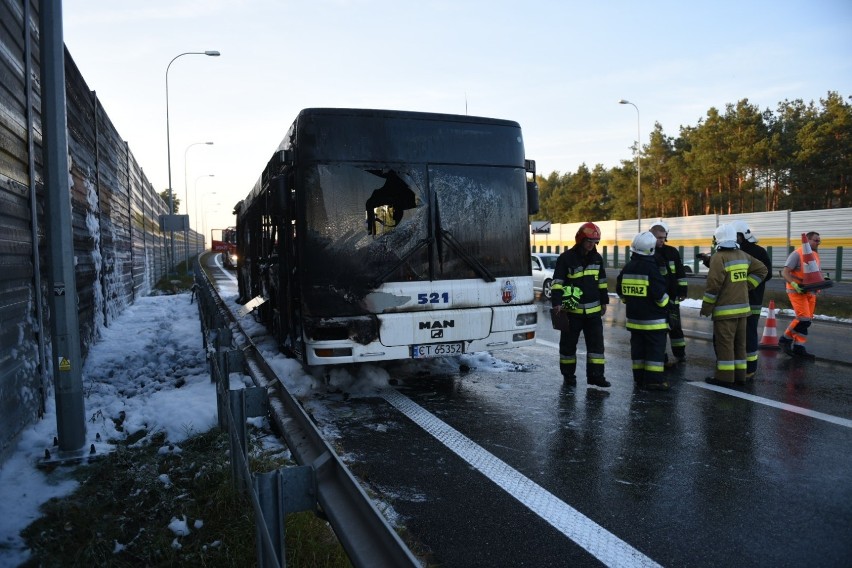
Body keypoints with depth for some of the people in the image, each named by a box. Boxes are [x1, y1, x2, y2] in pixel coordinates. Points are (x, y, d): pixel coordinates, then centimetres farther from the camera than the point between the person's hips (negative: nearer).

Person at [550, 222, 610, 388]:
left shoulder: (597, 258, 9)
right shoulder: (566, 258, -9)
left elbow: (602, 281, 18)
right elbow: (557, 282, -13)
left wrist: (604, 302, 17)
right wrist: (557, 303, -21)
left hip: (593, 310, 5)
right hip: (572, 310, -5)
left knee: (596, 342, 4)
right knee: (569, 343, 6)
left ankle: (595, 375, 11)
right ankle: (568, 374, 18)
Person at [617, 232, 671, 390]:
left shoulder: (627, 268, 5)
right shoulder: (651, 268, -18)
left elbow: (620, 289, 14)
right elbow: (660, 293, -19)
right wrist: (665, 305, -2)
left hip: (634, 317, 7)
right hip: (653, 319, -7)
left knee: (638, 348, 12)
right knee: (656, 348, -1)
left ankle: (639, 378, 17)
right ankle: (654, 380, -1)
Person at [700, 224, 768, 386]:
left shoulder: (719, 257, -14)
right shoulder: (743, 255, 10)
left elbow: (713, 285, -18)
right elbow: (762, 270, 17)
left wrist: (706, 307, -11)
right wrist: (746, 286, 14)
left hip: (725, 309, -8)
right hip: (742, 307, 8)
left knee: (724, 342, -3)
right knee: (739, 342, 13)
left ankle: (725, 376, -1)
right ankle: (739, 374, 19)